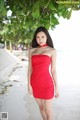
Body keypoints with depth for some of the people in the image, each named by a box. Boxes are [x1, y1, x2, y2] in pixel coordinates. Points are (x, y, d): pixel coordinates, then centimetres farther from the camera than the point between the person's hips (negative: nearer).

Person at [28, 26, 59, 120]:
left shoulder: (52, 51, -2)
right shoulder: (32, 50, 5)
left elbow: (53, 70, -2)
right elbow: (30, 68, 5)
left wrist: (56, 87, -2)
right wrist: (29, 84, 0)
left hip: (46, 83, -3)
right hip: (35, 83, 3)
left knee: (48, 110, 5)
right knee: (41, 107, 19)